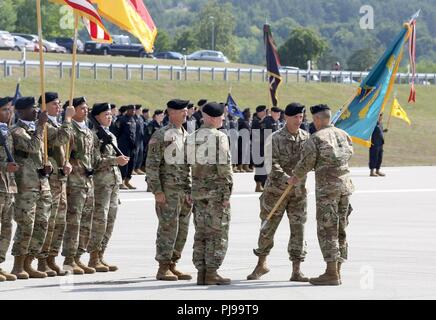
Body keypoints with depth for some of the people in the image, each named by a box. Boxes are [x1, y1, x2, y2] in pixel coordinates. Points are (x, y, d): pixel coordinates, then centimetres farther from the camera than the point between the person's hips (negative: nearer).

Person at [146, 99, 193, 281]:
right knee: (168, 229, -7)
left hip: (185, 190, 7)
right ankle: (163, 268, -1)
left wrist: (192, 190, 15)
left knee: (182, 230, 8)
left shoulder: (187, 136, 15)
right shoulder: (160, 136, -8)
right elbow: (151, 165, -11)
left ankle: (172, 265, 17)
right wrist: (157, 191, -16)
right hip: (168, 190, -7)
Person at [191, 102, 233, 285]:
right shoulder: (219, 137, -10)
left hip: (198, 189, 6)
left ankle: (201, 272, 8)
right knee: (218, 232, -1)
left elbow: (189, 165, 8)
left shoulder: (193, 138, 8)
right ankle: (211, 272, -5)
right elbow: (224, 167, -14)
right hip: (217, 189, -6)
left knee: (201, 232, 9)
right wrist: (227, 192, -11)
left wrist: (191, 191, 13)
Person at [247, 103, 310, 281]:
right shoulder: (276, 138, -7)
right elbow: (273, 163, -16)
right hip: (276, 189, -3)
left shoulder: (306, 137, 6)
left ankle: (296, 272, 5)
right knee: (268, 228, 4)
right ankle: (261, 265, 22)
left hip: (298, 191, 3)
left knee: (298, 229, 1)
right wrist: (285, 178, -30)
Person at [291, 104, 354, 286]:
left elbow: (306, 163, -4)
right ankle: (337, 271, 14)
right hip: (345, 185, 7)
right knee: (340, 230, 11)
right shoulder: (344, 135, 11)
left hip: (327, 188, -7)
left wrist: (295, 178, 15)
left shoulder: (316, 138, -9)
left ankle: (331, 273, -9)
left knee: (327, 230, -5)